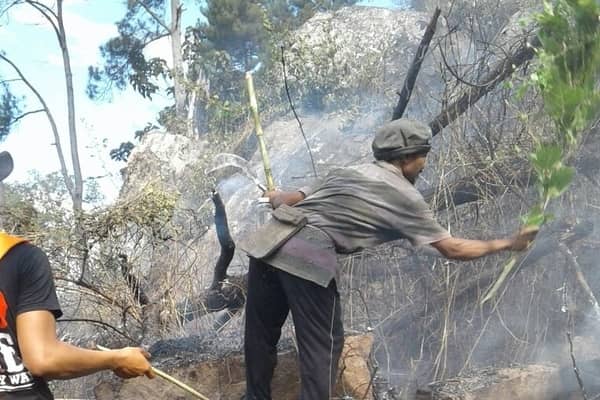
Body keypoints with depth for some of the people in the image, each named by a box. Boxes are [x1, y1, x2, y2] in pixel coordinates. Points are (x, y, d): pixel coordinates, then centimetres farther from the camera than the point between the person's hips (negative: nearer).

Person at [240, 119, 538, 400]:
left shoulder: (346, 173, 25)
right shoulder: (405, 197, 9)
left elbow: (289, 199, 24)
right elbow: (452, 249, 11)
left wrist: (275, 198, 49)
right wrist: (507, 244, 24)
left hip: (266, 241, 7)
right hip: (308, 257, -7)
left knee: (260, 337, 18)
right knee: (322, 345, 7)